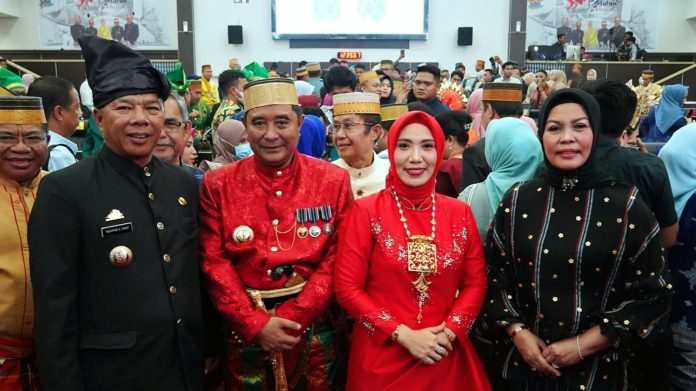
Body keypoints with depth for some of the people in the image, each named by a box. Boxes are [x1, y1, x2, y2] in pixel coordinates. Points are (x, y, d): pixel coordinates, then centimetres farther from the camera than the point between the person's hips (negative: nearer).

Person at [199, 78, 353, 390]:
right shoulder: (218, 185, -3)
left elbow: (337, 259, -6)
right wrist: (256, 324, -13)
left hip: (315, 325, 0)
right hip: (244, 328, 0)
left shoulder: (334, 180, -4)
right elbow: (214, 262, -4)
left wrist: (292, 318, -14)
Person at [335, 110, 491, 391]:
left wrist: (449, 331, -11)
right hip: (382, 358, -2)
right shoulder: (366, 211, -8)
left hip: (443, 357, 3)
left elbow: (476, 282, 4)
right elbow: (347, 288, -9)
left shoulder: (460, 213, 1)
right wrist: (403, 334, -15)